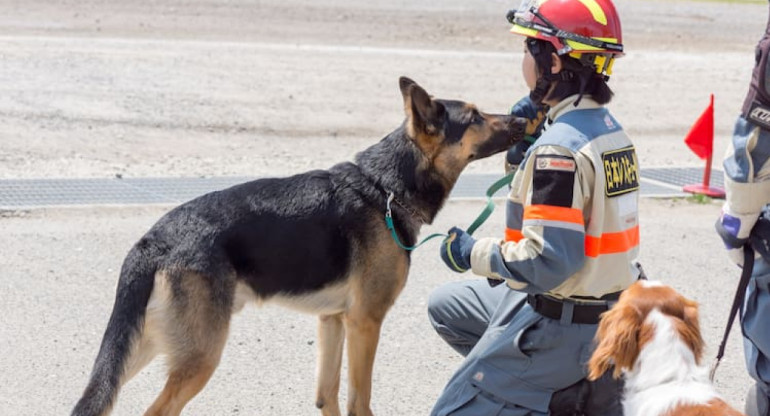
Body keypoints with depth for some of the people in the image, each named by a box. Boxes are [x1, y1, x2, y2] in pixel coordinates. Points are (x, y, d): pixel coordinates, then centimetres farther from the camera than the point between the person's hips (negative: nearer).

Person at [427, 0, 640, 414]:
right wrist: (526, 141, 4)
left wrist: (473, 254, -11)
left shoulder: (560, 147, -24)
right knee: (446, 305, 25)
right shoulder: (608, 128, 5)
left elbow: (547, 261, -26)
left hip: (559, 328, -9)